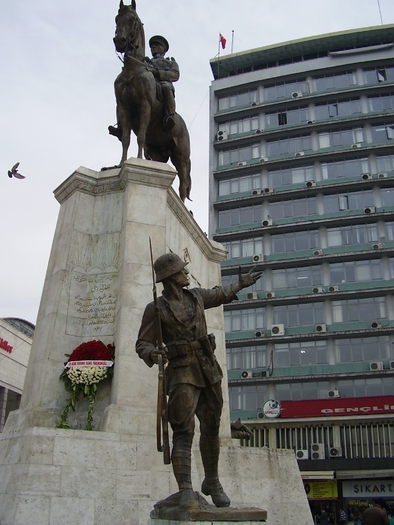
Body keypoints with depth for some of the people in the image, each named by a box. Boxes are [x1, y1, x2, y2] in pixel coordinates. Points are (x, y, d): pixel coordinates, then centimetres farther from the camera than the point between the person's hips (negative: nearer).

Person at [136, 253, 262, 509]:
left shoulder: (196, 296, 11)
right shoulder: (156, 309, -4)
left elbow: (218, 294, 32)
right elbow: (143, 343, -6)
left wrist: (240, 284, 45)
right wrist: (151, 354, -28)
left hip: (208, 370, 6)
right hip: (183, 372, -5)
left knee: (211, 428, 12)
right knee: (184, 431, -16)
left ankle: (212, 482, 29)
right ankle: (186, 491, -17)